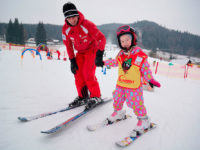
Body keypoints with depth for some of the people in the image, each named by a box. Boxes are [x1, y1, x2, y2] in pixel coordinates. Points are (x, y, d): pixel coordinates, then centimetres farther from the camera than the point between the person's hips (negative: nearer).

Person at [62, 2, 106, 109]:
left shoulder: (87, 24, -25)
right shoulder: (65, 29, -10)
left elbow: (101, 38, -22)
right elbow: (68, 46, 3)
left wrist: (99, 56, -30)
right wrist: (72, 60, -1)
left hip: (92, 49, -5)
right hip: (80, 52, 5)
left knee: (87, 73, -18)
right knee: (78, 73, -5)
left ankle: (96, 96, -3)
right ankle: (83, 96, 11)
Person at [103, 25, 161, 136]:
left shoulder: (140, 55, -13)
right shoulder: (120, 54, 3)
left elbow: (145, 69, -7)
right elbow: (115, 62, 21)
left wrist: (150, 80, -12)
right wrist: (104, 62, 26)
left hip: (134, 86, -6)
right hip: (120, 84, 6)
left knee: (135, 103, 0)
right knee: (117, 99, 18)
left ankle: (144, 120, 22)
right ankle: (118, 112, 46)